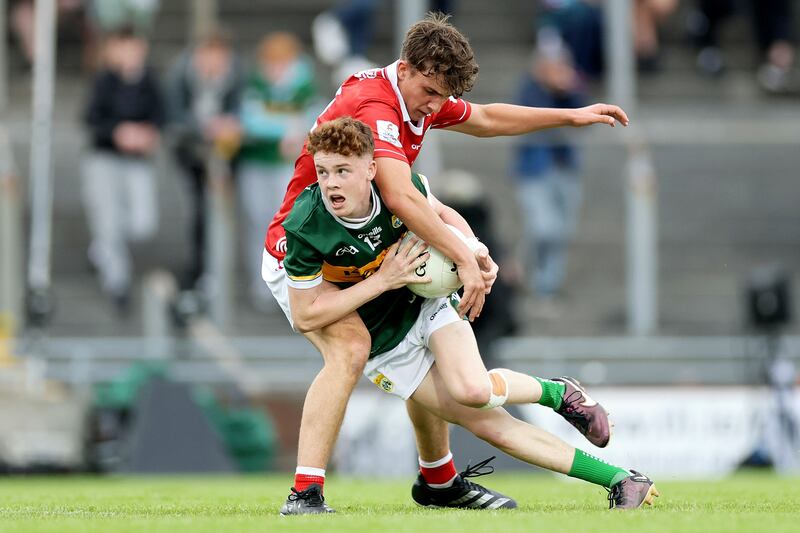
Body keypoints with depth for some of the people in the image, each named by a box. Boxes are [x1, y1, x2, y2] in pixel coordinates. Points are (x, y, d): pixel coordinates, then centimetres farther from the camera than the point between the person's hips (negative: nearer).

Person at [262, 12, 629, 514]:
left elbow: (486, 118, 21)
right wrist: (465, 257, -41)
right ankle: (304, 494, -37)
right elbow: (400, 198, -41)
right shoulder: (373, 106, -29)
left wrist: (571, 115, 22)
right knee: (351, 347, -32)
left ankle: (439, 480, 34)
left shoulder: (420, 97, 2)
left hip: (359, 256, 10)